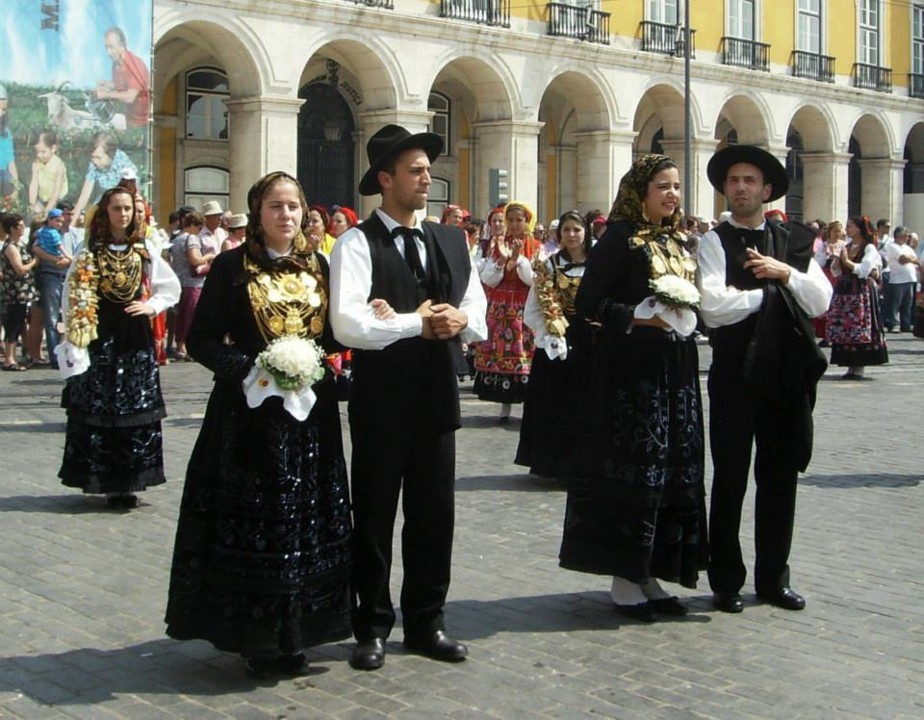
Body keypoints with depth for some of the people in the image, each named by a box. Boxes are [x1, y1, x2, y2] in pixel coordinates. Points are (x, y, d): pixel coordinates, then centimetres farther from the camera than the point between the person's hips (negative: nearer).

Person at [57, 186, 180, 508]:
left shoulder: (145, 251, 8)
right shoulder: (89, 253, 1)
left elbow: (172, 287, 15)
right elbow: (73, 297, 0)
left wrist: (152, 306, -2)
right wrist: (76, 338, -6)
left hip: (136, 339, 2)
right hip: (100, 339, -2)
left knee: (137, 410, 2)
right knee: (99, 409, -2)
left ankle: (128, 483, 9)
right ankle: (104, 478, 6)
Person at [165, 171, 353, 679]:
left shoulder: (317, 266, 11)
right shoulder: (233, 266, -2)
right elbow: (201, 340, -4)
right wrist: (249, 368, -18)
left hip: (310, 412, 4)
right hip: (250, 410, -4)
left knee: (306, 520, 6)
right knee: (252, 524, -1)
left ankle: (295, 632, 17)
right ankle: (257, 636, 10)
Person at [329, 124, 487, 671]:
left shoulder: (452, 241, 11)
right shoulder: (358, 243, -9)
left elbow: (479, 313, 9)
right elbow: (347, 324, -22)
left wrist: (460, 320, -13)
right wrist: (417, 325, -17)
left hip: (437, 398, 5)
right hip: (381, 400, -5)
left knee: (435, 513, 12)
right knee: (374, 517, 8)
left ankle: (426, 622, 26)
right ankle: (373, 627, 22)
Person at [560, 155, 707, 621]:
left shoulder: (679, 241, 15)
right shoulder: (619, 237, -6)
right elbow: (587, 302, -11)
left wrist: (685, 314, 4)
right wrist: (638, 316, -19)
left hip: (675, 372, 8)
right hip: (630, 369, -8)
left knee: (674, 473, 8)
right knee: (632, 471, -4)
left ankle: (650, 575, 18)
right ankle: (625, 580, 6)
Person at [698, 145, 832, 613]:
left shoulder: (794, 241, 11)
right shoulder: (714, 242, -2)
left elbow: (820, 301, 2)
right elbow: (714, 307, -17)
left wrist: (785, 274, -13)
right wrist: (772, 293, -7)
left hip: (788, 375, 4)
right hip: (736, 376, -4)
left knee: (781, 479, 11)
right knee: (730, 481, 4)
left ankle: (773, 578, 23)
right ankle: (726, 582, 15)